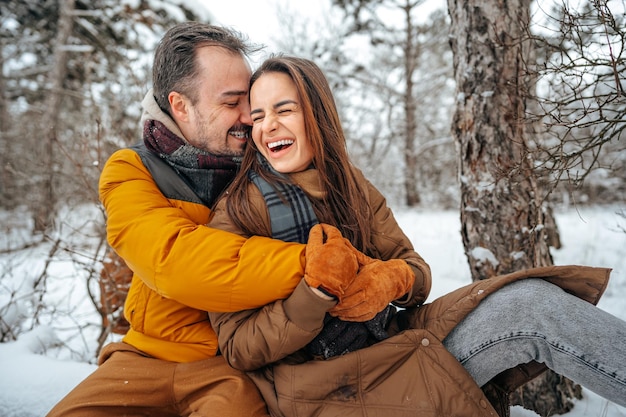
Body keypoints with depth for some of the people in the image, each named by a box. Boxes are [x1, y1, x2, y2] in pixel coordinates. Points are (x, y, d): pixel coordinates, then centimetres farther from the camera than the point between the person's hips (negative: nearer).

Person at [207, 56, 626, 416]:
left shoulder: (352, 186, 5)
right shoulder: (234, 215, -9)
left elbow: (415, 267, 5)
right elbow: (239, 347, -11)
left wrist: (393, 280, -19)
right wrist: (315, 295, -28)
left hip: (391, 337, 5)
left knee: (530, 299, -17)